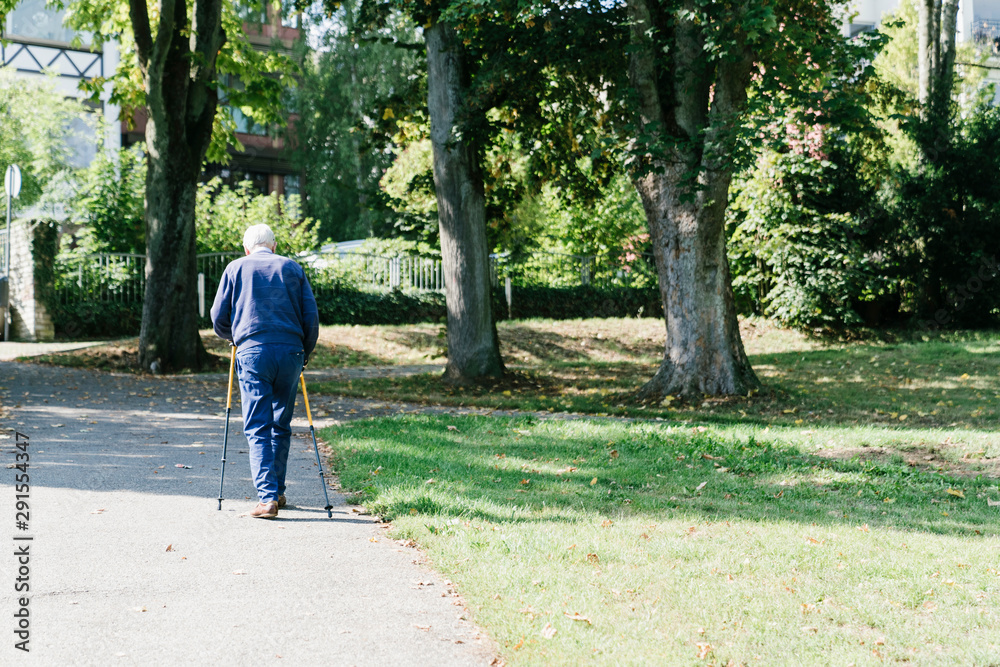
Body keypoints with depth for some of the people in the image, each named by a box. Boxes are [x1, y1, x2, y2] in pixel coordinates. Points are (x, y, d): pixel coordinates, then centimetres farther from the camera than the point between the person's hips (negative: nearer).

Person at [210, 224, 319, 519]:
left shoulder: (236, 268, 12)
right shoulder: (292, 268, 15)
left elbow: (218, 317, 10)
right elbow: (311, 316, 9)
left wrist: (233, 337, 30)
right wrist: (305, 354, 20)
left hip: (253, 351, -2)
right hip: (290, 352, 2)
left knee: (258, 427, -3)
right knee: (281, 425, 15)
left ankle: (267, 497, -14)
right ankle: (277, 491, 21)